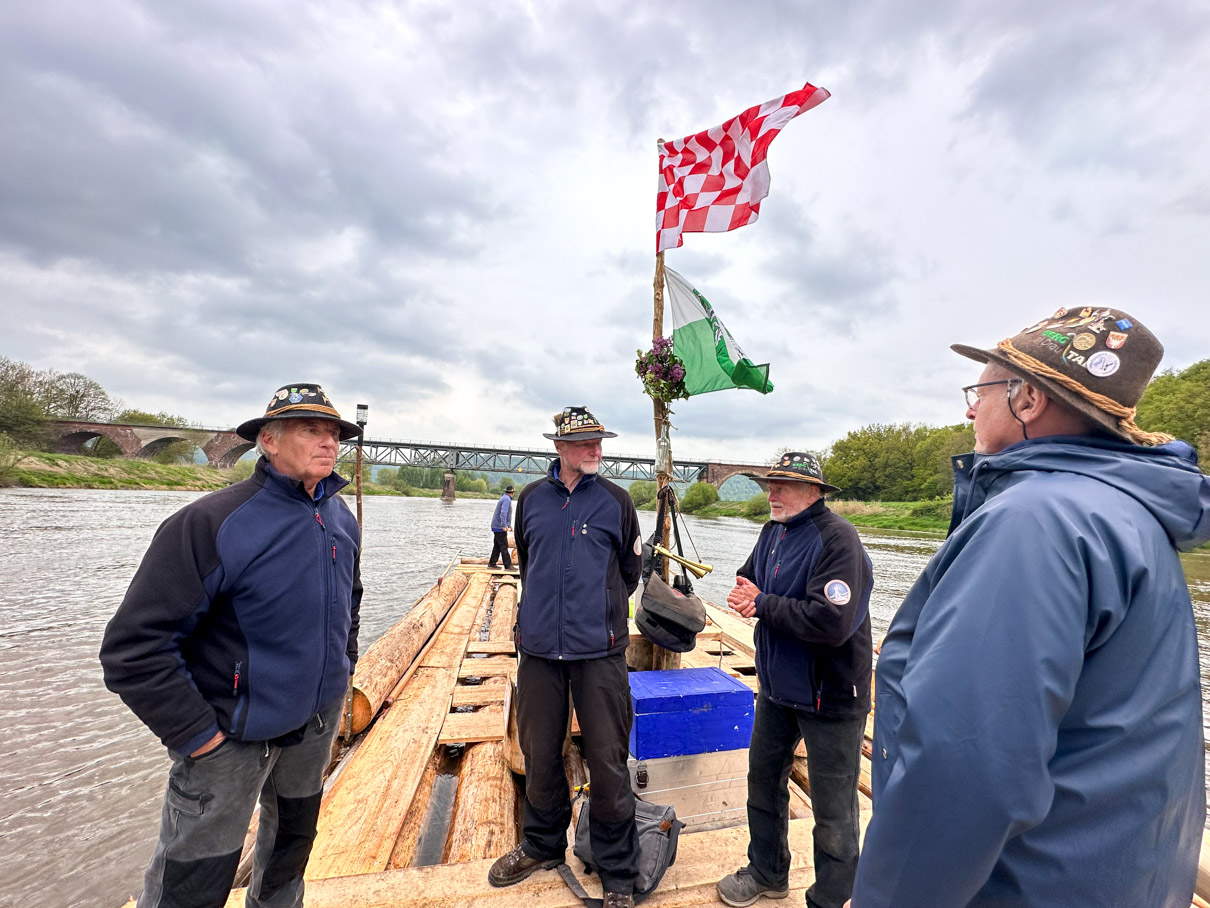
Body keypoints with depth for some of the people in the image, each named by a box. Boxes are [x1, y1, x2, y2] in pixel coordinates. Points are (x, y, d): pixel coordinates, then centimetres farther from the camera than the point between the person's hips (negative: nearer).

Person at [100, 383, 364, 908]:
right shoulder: (211, 524, -24)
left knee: (294, 841, 28)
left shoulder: (341, 519, -3)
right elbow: (133, 648, -22)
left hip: (317, 723, 6)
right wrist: (199, 735, -19)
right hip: (233, 737, -6)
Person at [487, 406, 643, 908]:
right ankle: (543, 844, 43)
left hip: (599, 650, -2)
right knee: (539, 753, 18)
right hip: (538, 646, 3)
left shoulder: (616, 500, -3)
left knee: (607, 760, 6)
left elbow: (630, 570, 8)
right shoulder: (531, 498, 4)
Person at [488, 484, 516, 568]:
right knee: (504, 547, -7)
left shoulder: (504, 498, 17)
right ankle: (508, 565, -6)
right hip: (500, 528, -10)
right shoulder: (507, 499, -15)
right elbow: (503, 513, -27)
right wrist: (504, 526, -34)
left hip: (497, 527, 10)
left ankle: (492, 563, 18)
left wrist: (509, 525, 33)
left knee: (497, 546, 13)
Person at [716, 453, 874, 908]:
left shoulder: (837, 538, -24)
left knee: (833, 809, 10)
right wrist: (746, 593, -12)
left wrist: (762, 605, -22)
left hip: (829, 695, -8)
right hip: (778, 685, 8)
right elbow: (746, 580, 12)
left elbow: (831, 622, -32)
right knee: (763, 779, 23)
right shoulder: (773, 531, 3)